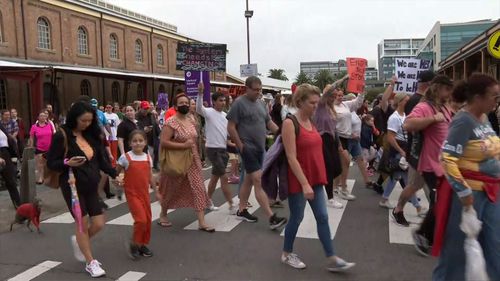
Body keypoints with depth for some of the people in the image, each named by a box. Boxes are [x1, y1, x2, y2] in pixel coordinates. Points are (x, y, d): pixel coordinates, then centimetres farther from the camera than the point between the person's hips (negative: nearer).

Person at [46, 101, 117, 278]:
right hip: (72, 186, -5)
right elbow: (51, 163, -9)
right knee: (83, 223, 3)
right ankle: (90, 263, 20)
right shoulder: (62, 136, -11)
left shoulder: (91, 135, 6)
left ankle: (78, 241, 37)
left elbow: (101, 160, 9)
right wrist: (67, 163, -27)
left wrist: (114, 174, -1)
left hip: (91, 186, 5)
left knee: (99, 224, 5)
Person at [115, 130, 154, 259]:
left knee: (148, 219, 9)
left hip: (144, 193, 5)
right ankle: (134, 244, 7)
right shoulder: (125, 157, -9)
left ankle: (143, 244, 28)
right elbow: (116, 173, 3)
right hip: (132, 194, -5)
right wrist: (117, 181, -15)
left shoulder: (148, 157, 3)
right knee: (141, 219, -15)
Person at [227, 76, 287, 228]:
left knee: (249, 179, 15)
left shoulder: (259, 103, 14)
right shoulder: (239, 103, -10)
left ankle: (241, 210, 27)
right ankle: (271, 217, -11)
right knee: (258, 181, -9)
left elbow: (269, 122, 18)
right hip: (248, 148, -8)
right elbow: (231, 127, -12)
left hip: (259, 147, 8)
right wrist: (240, 146, -13)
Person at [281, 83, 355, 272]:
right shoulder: (290, 123, -16)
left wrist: (313, 181, 16)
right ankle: (287, 254, 28)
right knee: (296, 218, 7)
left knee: (322, 217, 8)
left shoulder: (311, 122, 8)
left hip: (315, 179, 7)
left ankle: (332, 260, 15)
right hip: (298, 181, -7)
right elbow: (291, 158, -20)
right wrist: (304, 184, -24)